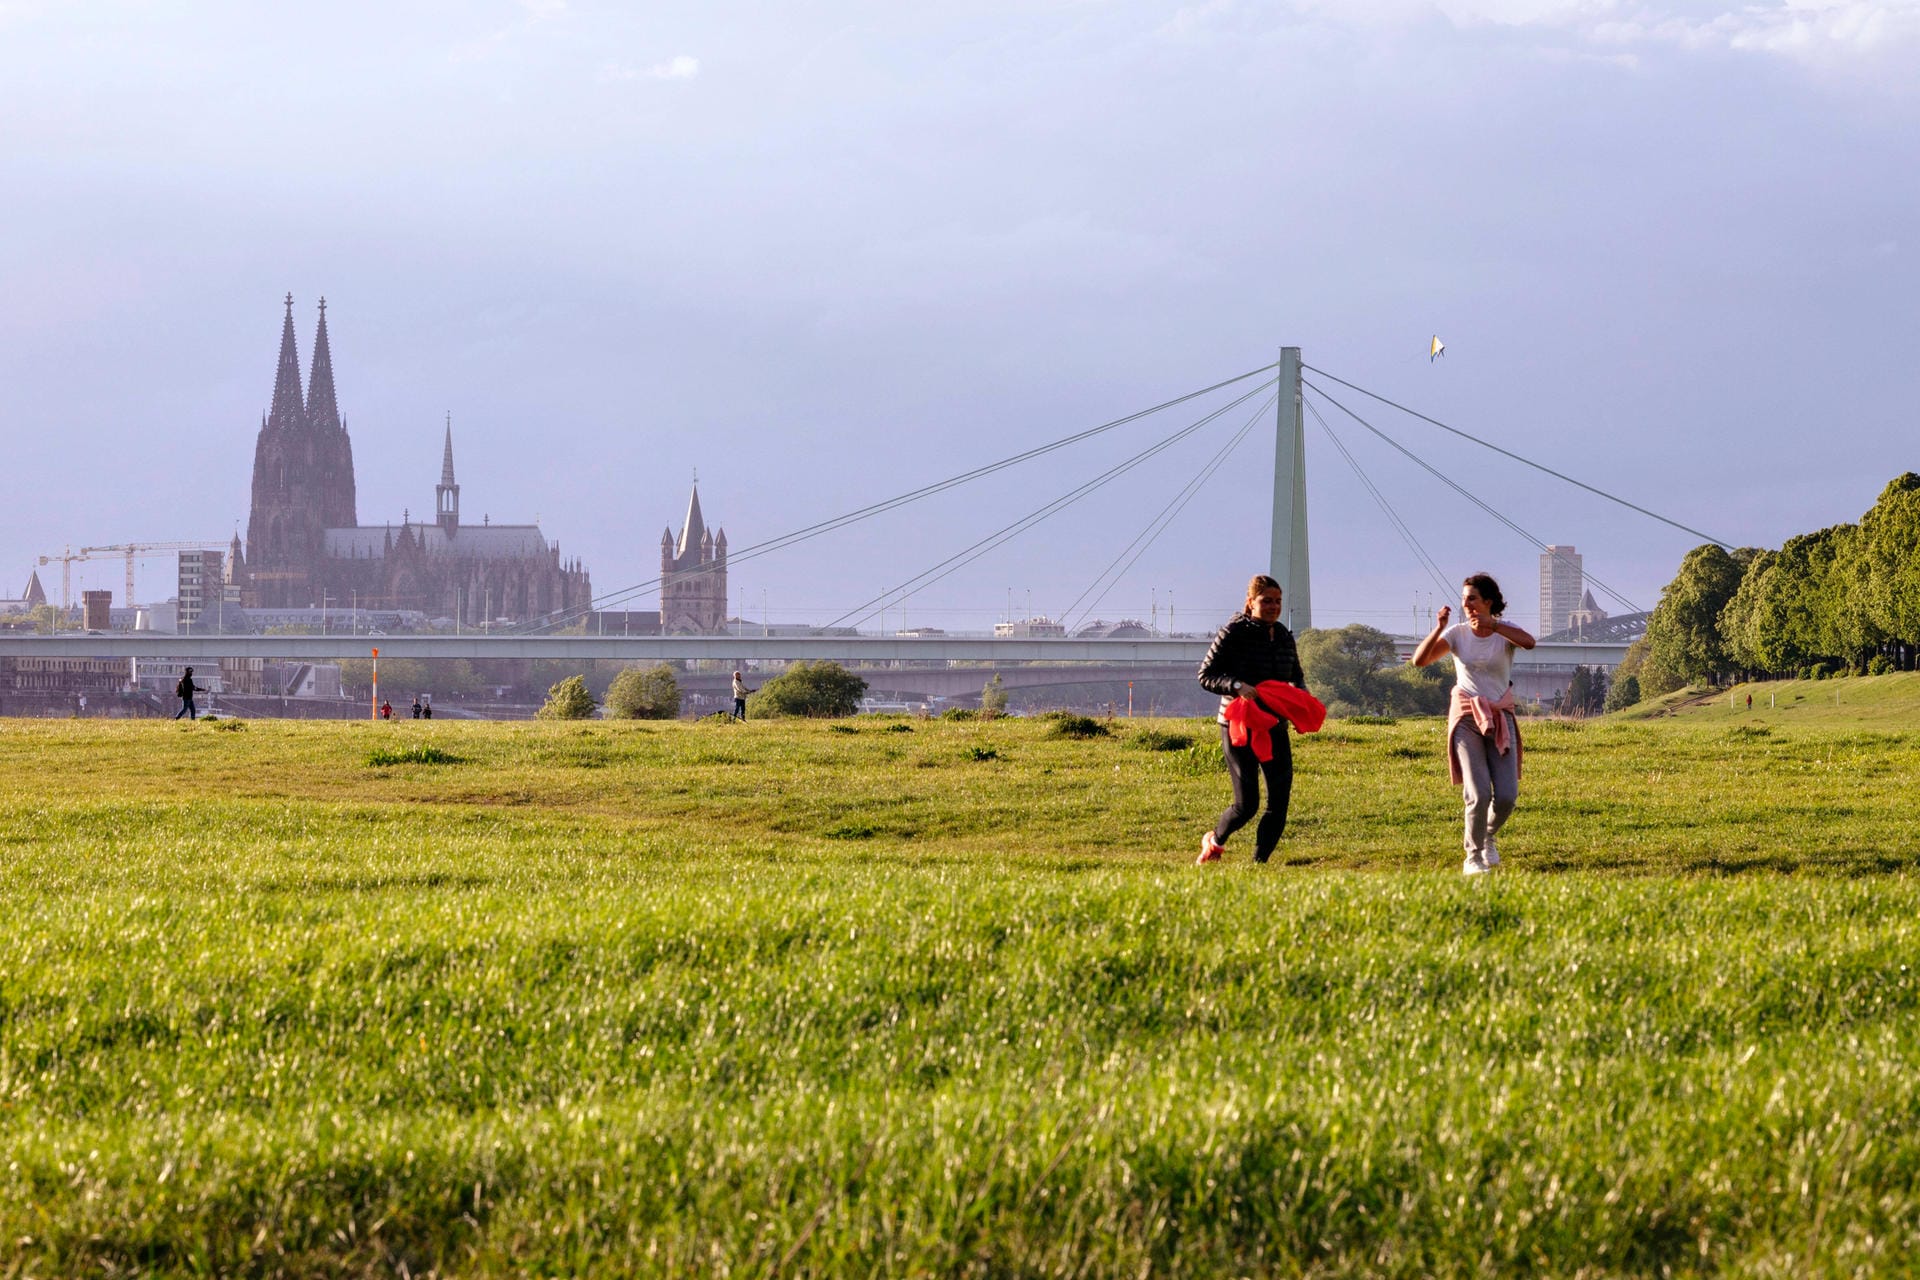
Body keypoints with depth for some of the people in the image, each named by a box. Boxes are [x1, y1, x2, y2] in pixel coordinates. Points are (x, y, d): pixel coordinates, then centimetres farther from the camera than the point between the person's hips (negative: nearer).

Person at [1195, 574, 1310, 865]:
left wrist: (1301, 692, -1)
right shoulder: (1233, 634, -10)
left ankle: (1259, 862, 9)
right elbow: (1205, 675, -8)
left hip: (1274, 727, 6)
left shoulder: (1283, 636, 9)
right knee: (1246, 804, -7)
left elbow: (1296, 675, 22)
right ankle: (1214, 841, 23)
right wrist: (1236, 686, -25)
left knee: (1280, 798, -3)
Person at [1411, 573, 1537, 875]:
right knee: (1478, 793, -14)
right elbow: (1419, 660, -10)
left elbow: (1529, 642, -27)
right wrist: (1438, 629, -24)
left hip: (1500, 718, 1)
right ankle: (1473, 856, 4)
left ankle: (1488, 838, 25)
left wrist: (1491, 624, -38)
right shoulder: (1457, 634, 1)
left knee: (1506, 795, -6)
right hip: (1466, 718, -1)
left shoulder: (1505, 632, -2)